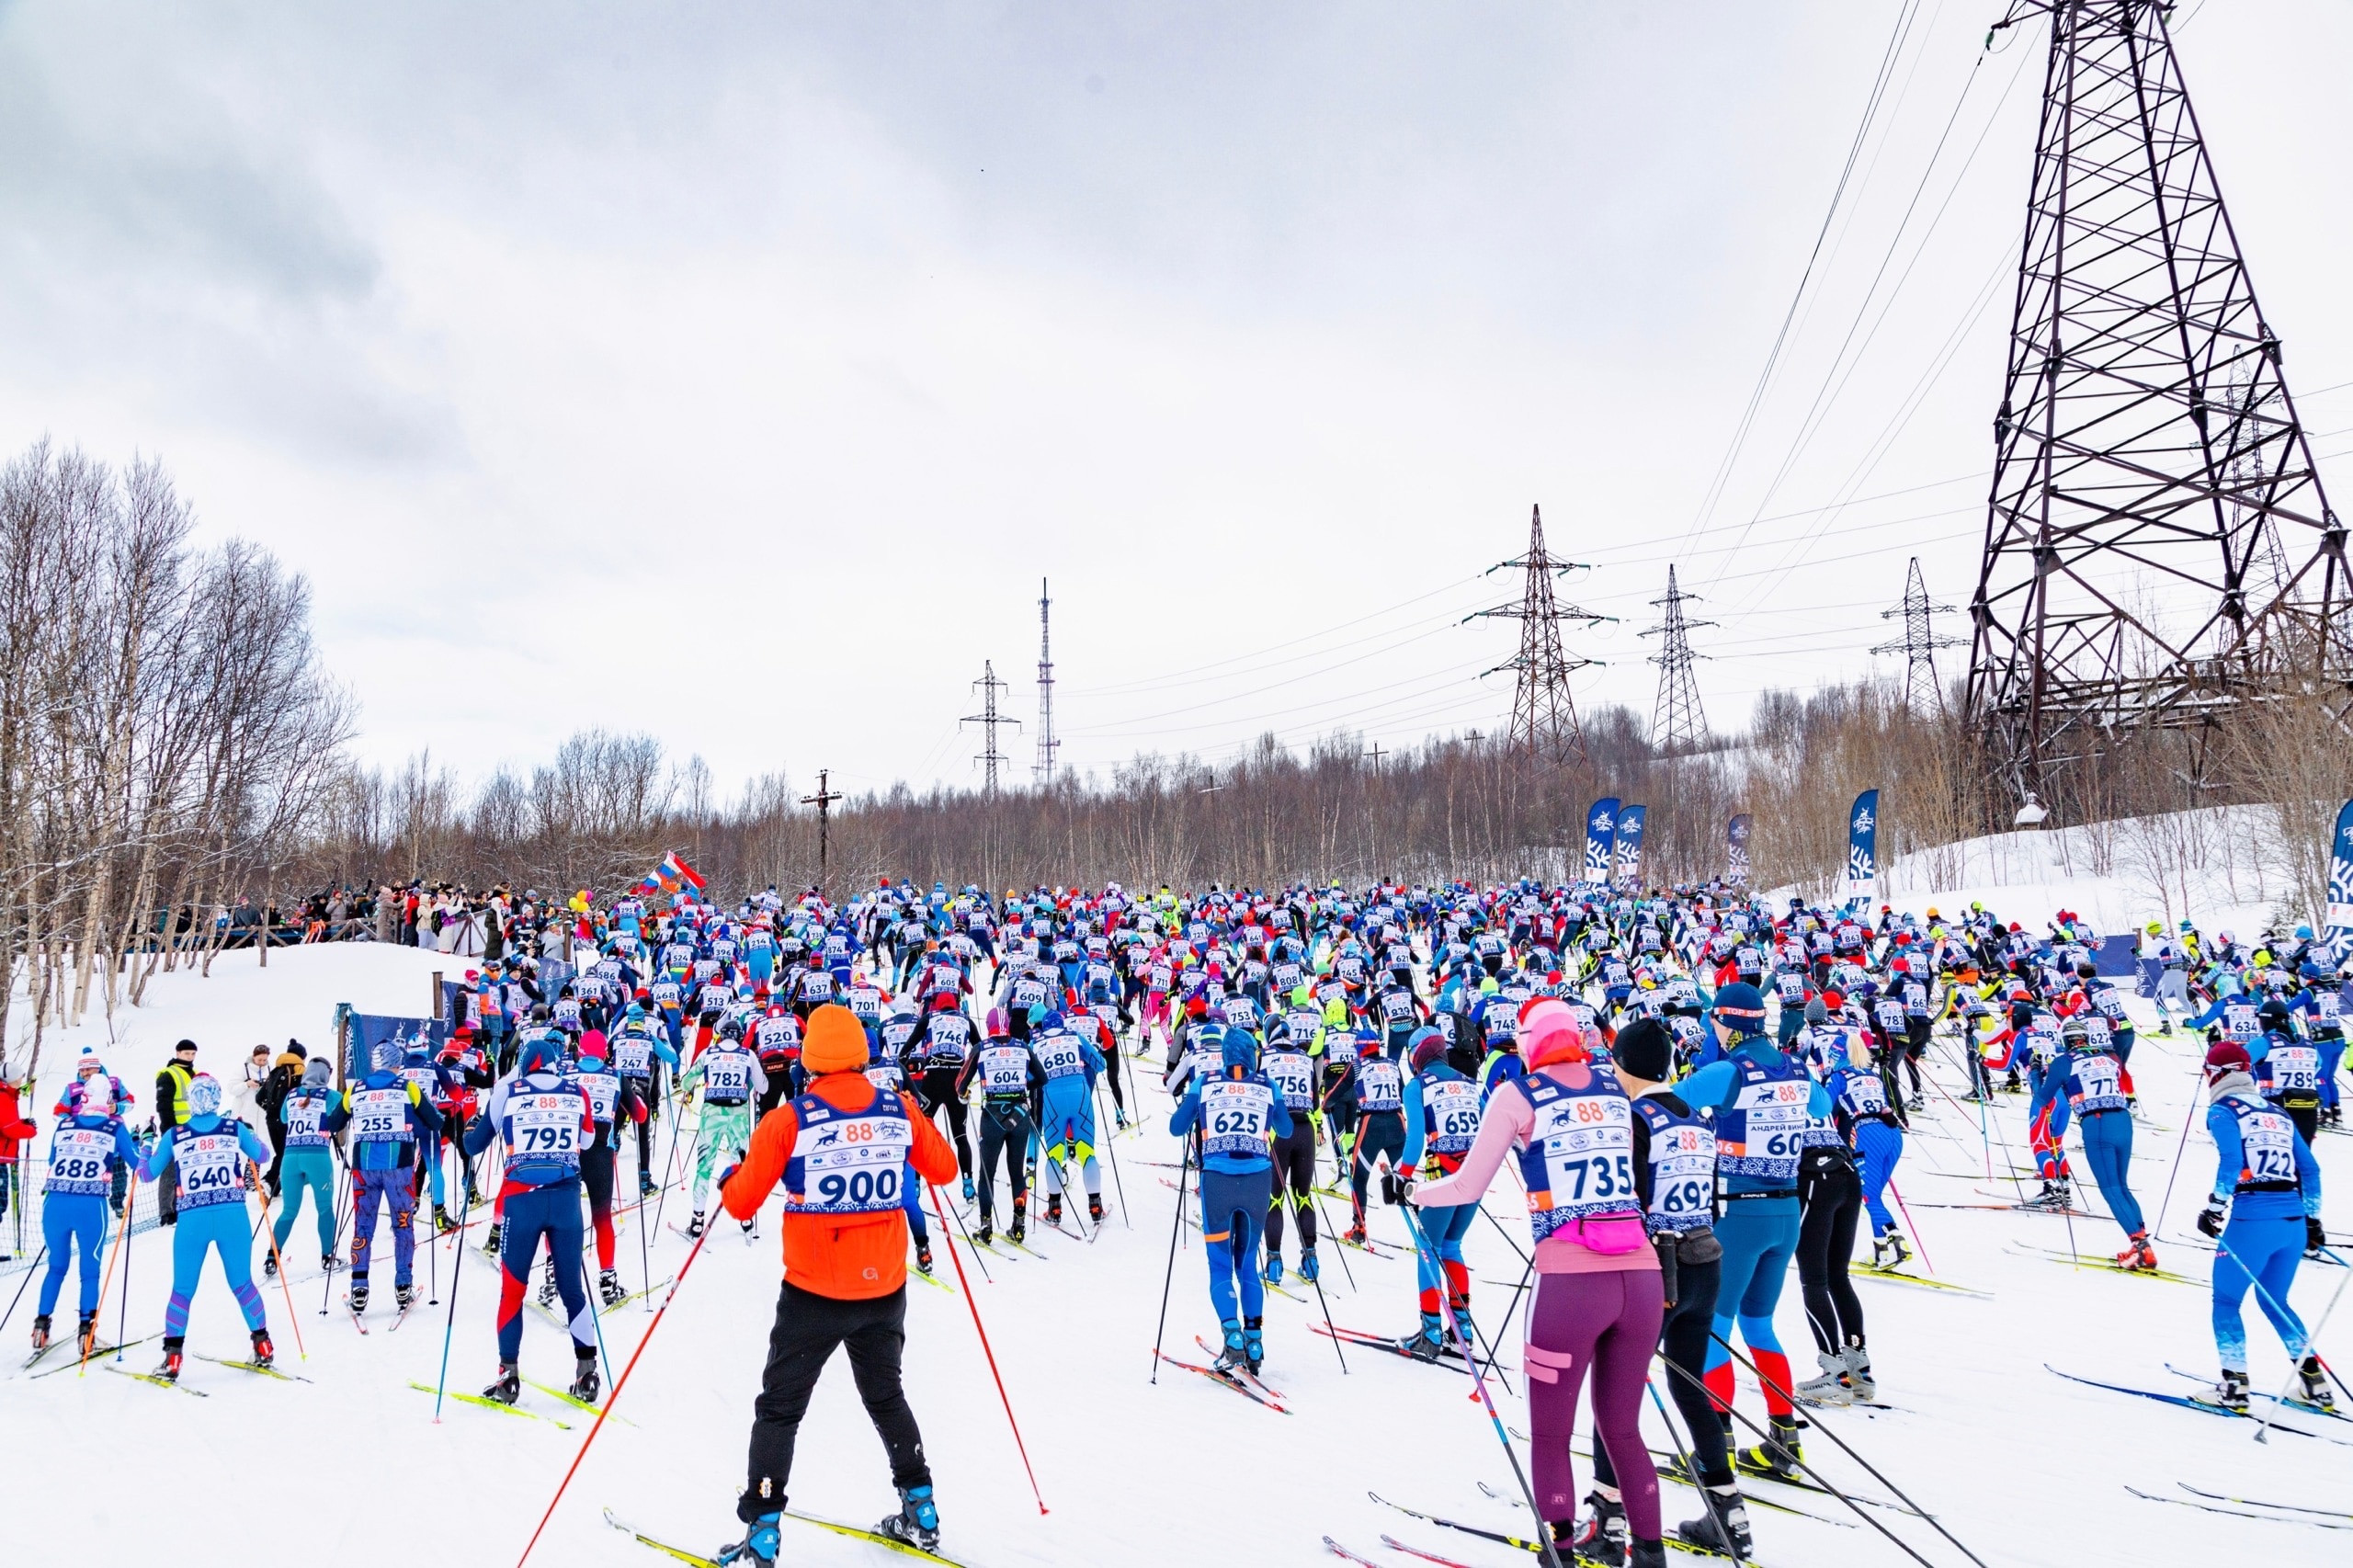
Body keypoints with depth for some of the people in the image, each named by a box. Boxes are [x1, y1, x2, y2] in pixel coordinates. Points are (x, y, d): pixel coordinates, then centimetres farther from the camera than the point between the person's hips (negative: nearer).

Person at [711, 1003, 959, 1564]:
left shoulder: (788, 1121, -15)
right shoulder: (901, 1112, -6)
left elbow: (742, 1203, -8)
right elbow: (944, 1168, 9)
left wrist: (728, 1179, 13)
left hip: (812, 1293, -4)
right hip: (885, 1288, 4)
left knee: (780, 1408, 13)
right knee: (885, 1394, 24)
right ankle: (920, 1510, 29)